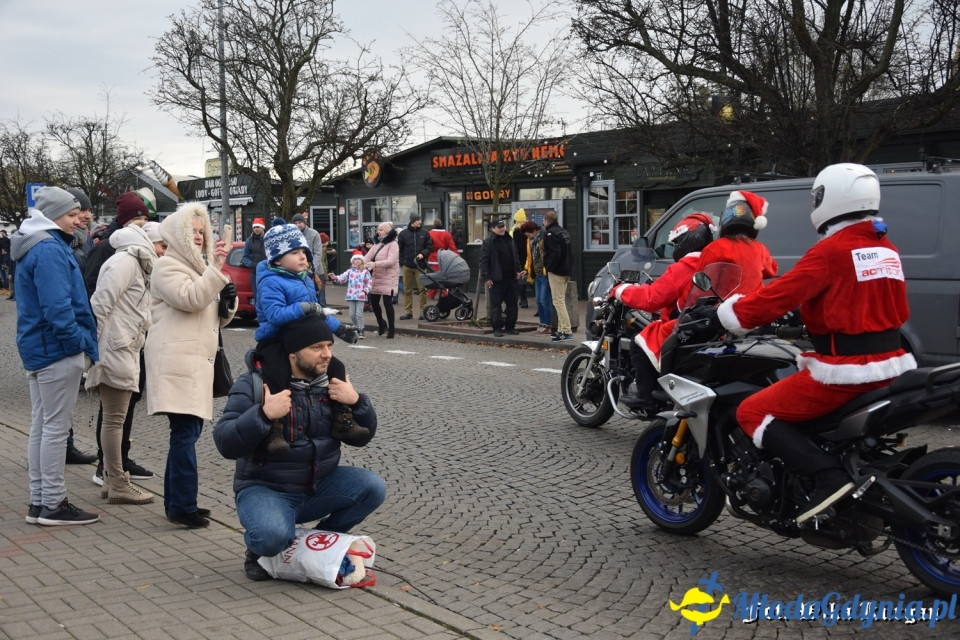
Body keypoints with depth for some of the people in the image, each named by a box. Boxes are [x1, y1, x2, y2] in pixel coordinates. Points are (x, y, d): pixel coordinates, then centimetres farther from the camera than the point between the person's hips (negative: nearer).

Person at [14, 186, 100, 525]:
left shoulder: (34, 247, 15)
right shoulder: (49, 249, -18)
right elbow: (58, 308, -25)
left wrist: (81, 341, 15)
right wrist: (82, 342, -16)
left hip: (37, 348, 10)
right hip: (56, 349, -10)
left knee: (41, 426, 13)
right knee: (55, 427, -3)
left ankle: (39, 501, 20)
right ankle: (53, 505, 3)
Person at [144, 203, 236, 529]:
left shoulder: (200, 266, 23)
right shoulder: (167, 266, -4)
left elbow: (219, 317, 22)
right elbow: (190, 299, -22)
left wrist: (228, 300, 2)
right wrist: (216, 268, -24)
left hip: (197, 361, 9)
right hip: (177, 361, -9)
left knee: (188, 430, 11)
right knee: (186, 432, -12)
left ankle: (176, 501, 19)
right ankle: (183, 507, -9)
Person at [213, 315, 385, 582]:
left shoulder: (331, 381, 2)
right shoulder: (255, 383, -12)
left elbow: (361, 437, 5)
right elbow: (225, 444, -19)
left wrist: (357, 402, -14)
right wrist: (264, 414, -33)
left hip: (319, 485, 5)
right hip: (266, 489, -5)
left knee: (373, 487, -18)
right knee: (272, 535, -35)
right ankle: (258, 552, 5)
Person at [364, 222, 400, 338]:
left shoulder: (393, 244, -9)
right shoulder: (378, 244, 14)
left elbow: (391, 261, -21)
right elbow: (368, 256, 8)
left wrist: (375, 264, -32)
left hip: (388, 278, -7)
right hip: (376, 277, 7)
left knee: (387, 302, -8)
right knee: (373, 301, 9)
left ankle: (391, 329, 4)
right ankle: (381, 324, 30)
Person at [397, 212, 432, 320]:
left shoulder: (424, 233, 6)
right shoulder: (403, 234, 3)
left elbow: (429, 247, 8)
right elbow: (399, 249, 5)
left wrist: (423, 254, -10)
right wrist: (401, 263, -3)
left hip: (420, 266, 0)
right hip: (407, 266, 0)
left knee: (422, 288, -2)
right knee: (407, 290, 5)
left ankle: (423, 310, 5)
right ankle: (407, 311, 11)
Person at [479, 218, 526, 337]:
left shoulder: (509, 240, 13)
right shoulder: (488, 242, -7)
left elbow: (515, 257, 22)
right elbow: (484, 261, -10)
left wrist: (518, 270, 11)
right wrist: (486, 277, -16)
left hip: (510, 278, 6)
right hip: (496, 278, -6)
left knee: (512, 303, 8)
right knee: (496, 304, -1)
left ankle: (510, 327, 17)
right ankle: (497, 328, 6)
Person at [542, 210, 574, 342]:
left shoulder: (551, 233, -13)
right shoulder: (563, 232, 17)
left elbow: (555, 253, -23)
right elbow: (570, 253, 18)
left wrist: (548, 267, -12)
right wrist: (569, 269, 17)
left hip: (556, 271, -10)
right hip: (566, 271, 10)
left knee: (558, 301, -9)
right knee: (561, 300, 15)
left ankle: (566, 331, -13)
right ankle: (561, 330, 18)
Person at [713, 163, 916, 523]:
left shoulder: (832, 250, -13)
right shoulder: (887, 250, 11)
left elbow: (782, 294, -15)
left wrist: (731, 313, 0)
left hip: (845, 372, -9)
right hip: (890, 366, 9)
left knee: (753, 413, -3)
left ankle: (828, 477, -18)